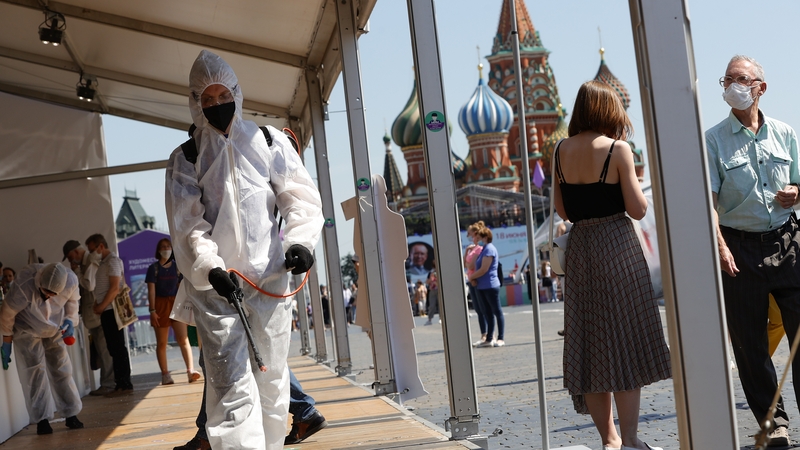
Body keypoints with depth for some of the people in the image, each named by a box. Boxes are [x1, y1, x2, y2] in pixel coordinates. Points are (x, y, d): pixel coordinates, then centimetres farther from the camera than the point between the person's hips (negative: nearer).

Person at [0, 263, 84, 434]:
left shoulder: (71, 281, -27)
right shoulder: (22, 289, -37)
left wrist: (70, 320, -16)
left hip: (54, 331, 3)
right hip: (27, 332, -3)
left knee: (62, 371, 4)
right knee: (35, 372, -10)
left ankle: (71, 415, 12)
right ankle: (42, 420, -4)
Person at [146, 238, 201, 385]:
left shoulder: (177, 267, 7)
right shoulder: (153, 268, 1)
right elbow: (151, 290, -3)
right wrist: (152, 310, -10)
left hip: (176, 303, 1)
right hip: (161, 305, -1)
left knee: (183, 339, -11)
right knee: (161, 342, 5)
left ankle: (191, 370, -18)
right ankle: (165, 374, 11)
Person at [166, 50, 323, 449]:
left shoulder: (268, 142, 9)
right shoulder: (185, 159, 7)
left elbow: (301, 198, 4)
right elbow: (187, 225, -2)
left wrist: (299, 240, -15)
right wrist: (209, 268, -19)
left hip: (269, 277, 2)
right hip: (215, 284, -1)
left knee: (272, 380, 8)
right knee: (232, 387, -11)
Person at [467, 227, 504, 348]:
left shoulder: (489, 249, -12)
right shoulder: (483, 249, 17)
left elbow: (483, 270, -18)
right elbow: (478, 268, 18)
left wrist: (471, 276, -6)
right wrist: (473, 278, 0)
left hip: (490, 286, -9)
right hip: (481, 287, 9)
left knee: (497, 311, -3)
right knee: (488, 314, 10)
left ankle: (501, 338, 0)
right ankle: (489, 339, 14)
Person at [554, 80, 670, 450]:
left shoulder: (561, 150, 5)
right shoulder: (617, 149, -8)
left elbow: (562, 210, 10)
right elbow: (638, 209, -8)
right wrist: (630, 173, 6)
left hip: (579, 247, 5)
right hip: (617, 246, -5)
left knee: (589, 343, 9)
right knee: (625, 340, 2)